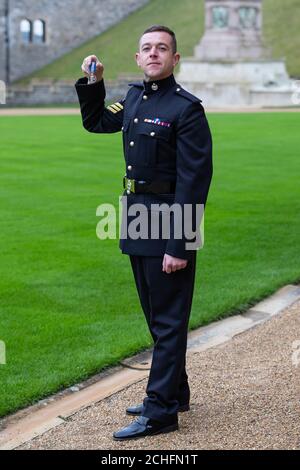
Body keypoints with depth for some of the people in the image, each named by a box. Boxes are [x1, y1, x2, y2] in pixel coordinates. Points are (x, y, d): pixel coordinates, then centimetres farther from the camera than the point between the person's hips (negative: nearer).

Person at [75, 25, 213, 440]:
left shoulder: (187, 108, -14)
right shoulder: (135, 97, 10)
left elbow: (194, 181, -19)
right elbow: (96, 123, 28)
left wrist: (179, 246, -22)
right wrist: (92, 82, 11)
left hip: (168, 224, -8)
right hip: (136, 218, 8)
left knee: (167, 320, -2)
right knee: (156, 315, 17)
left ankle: (161, 412, 3)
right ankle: (175, 393, 30)